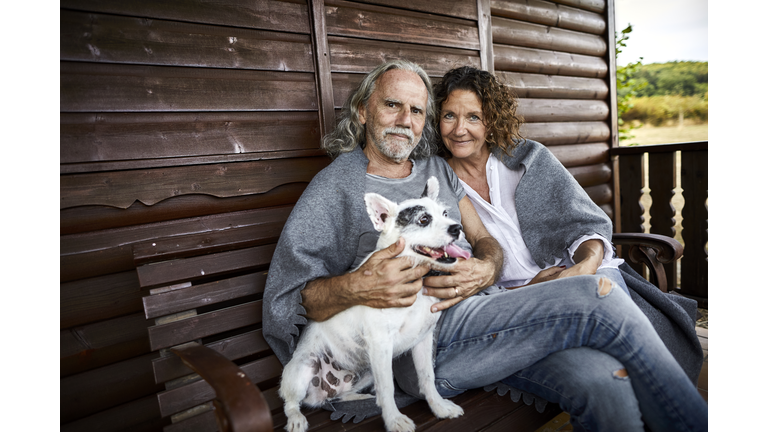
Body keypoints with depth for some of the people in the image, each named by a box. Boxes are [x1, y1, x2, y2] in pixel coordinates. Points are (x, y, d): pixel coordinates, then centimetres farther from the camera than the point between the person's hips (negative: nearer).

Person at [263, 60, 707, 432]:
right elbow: (284, 299, -5)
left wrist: (485, 270, -11)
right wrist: (353, 288, -26)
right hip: (427, 342, -6)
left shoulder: (439, 170, 19)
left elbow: (486, 242, 15)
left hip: (483, 302, 6)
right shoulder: (334, 188, 1)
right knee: (598, 296, -21)